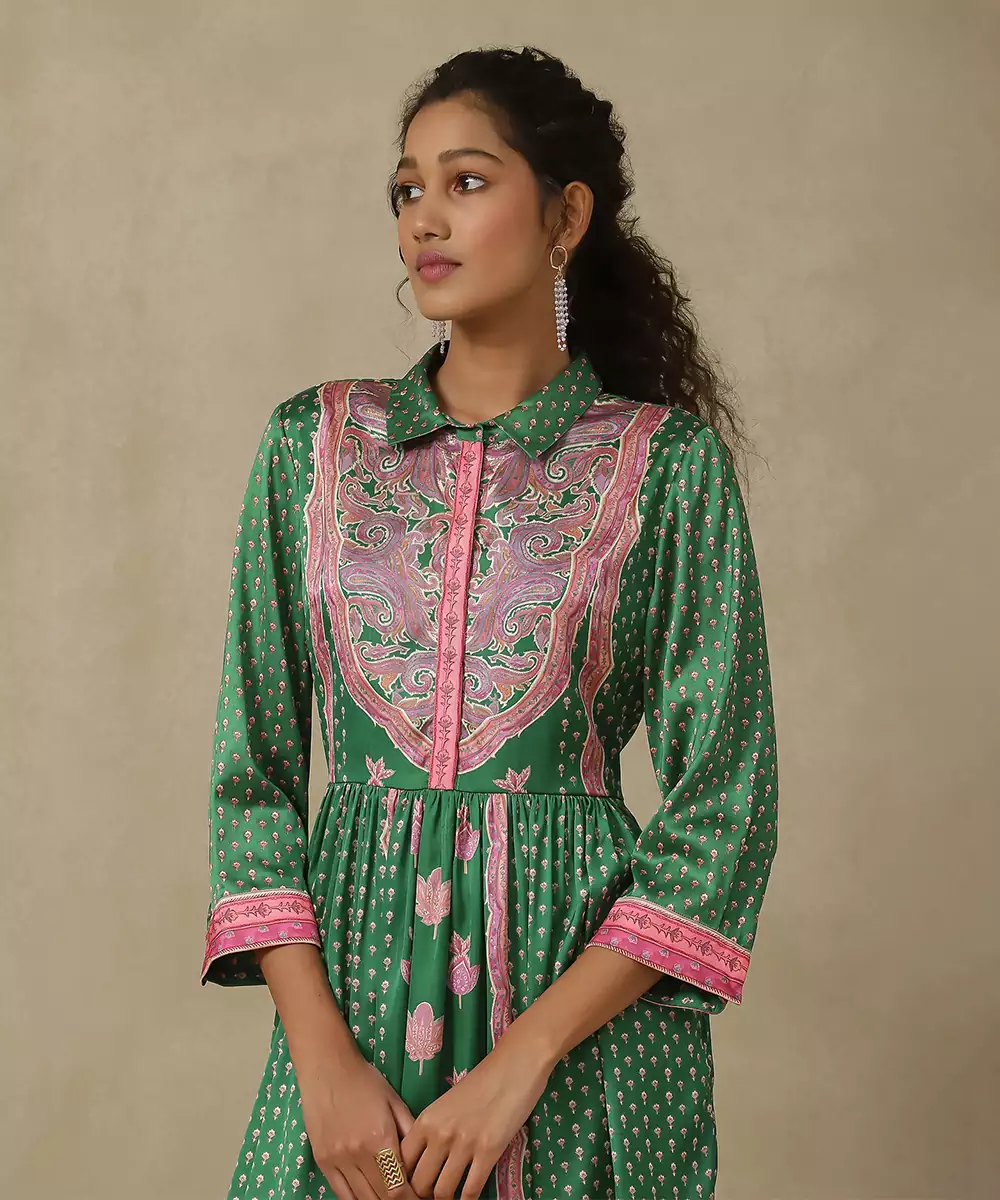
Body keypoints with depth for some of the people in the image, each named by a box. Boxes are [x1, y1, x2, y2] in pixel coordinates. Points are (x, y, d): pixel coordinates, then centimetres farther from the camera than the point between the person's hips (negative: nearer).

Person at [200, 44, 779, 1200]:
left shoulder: (667, 462, -4)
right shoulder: (313, 443, 4)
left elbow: (725, 807, -7)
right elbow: (253, 771, 2)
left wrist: (525, 1058, -14)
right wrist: (323, 1055, -9)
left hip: (585, 979, -2)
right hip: (351, 966, 2)